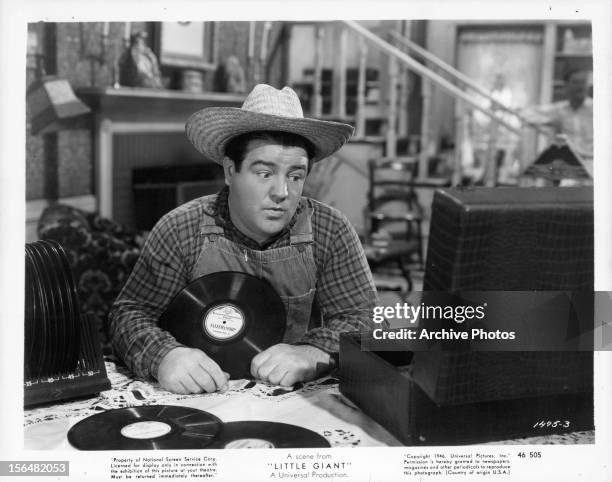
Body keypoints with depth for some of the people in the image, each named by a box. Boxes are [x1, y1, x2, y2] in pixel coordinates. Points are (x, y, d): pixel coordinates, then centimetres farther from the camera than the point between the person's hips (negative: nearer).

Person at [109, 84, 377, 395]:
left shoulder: (330, 231, -7)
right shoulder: (180, 230, -7)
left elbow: (363, 318, -8)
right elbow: (131, 312, -4)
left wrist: (313, 354, -29)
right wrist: (165, 356, -27)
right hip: (198, 399, -2)